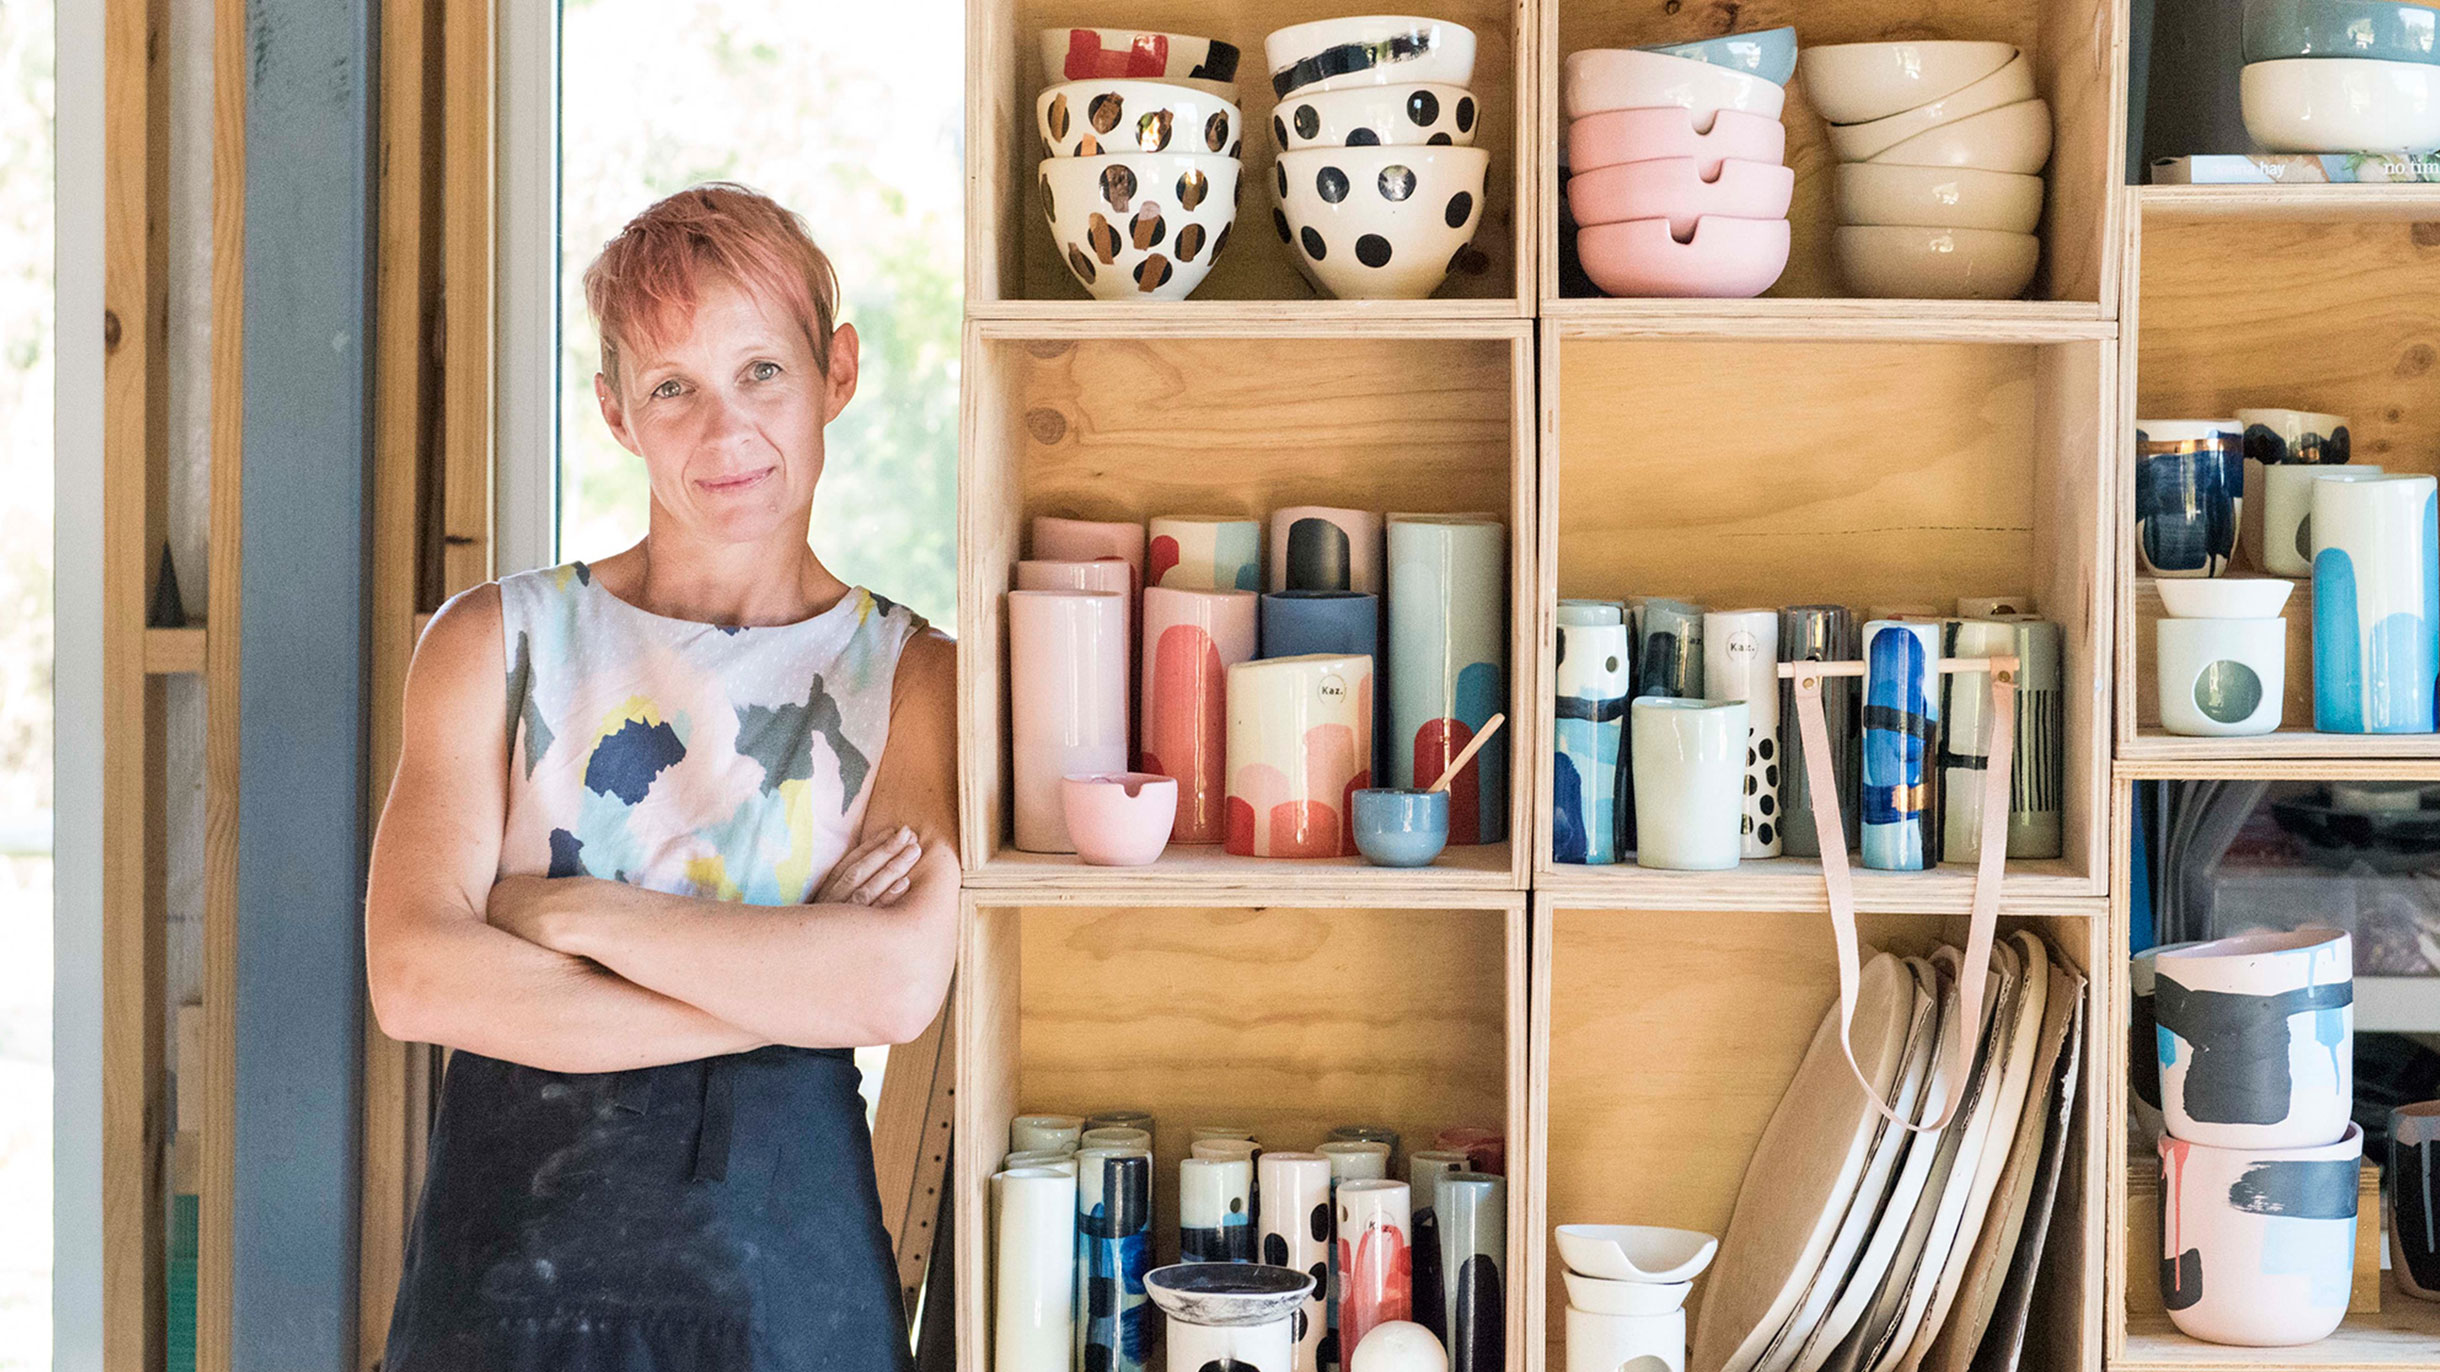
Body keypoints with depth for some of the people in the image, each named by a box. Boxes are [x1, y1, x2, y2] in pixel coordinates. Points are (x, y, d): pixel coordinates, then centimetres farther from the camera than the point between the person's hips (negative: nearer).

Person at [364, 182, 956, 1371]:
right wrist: (793, 984, -13)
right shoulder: (495, 643, 2)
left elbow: (900, 984, -16)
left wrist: (572, 912, -12)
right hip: (512, 1233, 0)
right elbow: (417, 978, -11)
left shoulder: (914, 678, 0)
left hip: (786, 1252, 0)